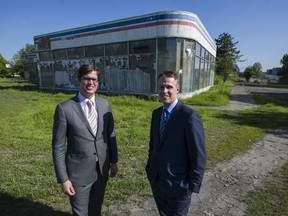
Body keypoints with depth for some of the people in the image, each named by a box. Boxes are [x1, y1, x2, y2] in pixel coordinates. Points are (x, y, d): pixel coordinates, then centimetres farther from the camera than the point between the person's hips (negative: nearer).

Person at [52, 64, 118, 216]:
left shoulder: (105, 104, -3)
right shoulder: (64, 108, -15)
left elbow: (111, 135, 4)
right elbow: (58, 147, -11)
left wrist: (114, 161, 6)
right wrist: (63, 179, -10)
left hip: (102, 168, 4)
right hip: (79, 171, -3)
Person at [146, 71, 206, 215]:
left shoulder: (190, 116, -20)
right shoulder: (156, 113, 1)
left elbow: (198, 156, -16)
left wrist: (193, 186, -12)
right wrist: (150, 168, 11)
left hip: (178, 185, -6)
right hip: (156, 180, 6)